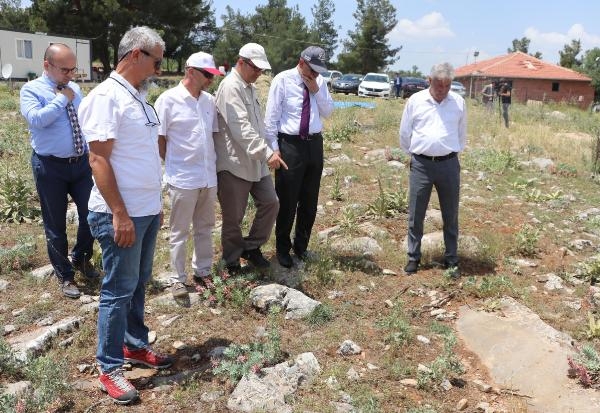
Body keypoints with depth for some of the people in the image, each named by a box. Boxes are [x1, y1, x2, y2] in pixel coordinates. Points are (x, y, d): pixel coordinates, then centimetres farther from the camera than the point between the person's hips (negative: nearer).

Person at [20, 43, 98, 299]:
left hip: (81, 163, 5)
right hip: (50, 167, -4)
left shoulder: (75, 89, 9)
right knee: (56, 224, 7)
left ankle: (81, 258, 35)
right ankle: (65, 276, 25)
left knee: (91, 213, 7)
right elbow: (35, 119, -25)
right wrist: (62, 99, -17)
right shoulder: (31, 90, -7)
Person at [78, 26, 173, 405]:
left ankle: (136, 345, 33)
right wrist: (120, 214, -22)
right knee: (119, 291, 2)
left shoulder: (139, 97, 12)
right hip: (122, 215, -8)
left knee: (139, 284, 18)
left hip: (148, 211, 8)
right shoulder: (106, 96, -15)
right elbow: (99, 160, -20)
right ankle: (110, 367, 16)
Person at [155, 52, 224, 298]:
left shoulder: (209, 100, 6)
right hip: (183, 179, -5)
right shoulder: (168, 100, -10)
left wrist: (213, 163, 8)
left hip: (209, 177, 6)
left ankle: (202, 271, 31)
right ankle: (178, 279, 19)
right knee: (179, 232, 7)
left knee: (205, 227, 16)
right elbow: (159, 139, -5)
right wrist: (173, 166, 0)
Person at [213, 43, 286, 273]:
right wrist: (267, 153, -30)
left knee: (270, 203, 7)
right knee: (233, 217, 3)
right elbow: (241, 128, -25)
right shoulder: (231, 87, -15)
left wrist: (266, 152, 14)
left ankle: (251, 247, 24)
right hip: (234, 163, -9)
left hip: (256, 162, 9)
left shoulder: (250, 87, 15)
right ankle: (232, 262, 20)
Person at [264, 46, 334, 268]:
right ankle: (283, 249, 20)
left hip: (314, 144, 5)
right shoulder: (282, 80, -6)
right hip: (290, 144, -5)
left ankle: (301, 247, 30)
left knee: (310, 201, 13)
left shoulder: (319, 82, 8)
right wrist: (274, 148, -10)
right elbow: (271, 117, -7)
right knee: (287, 201, 3)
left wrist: (316, 90, -7)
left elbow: (328, 111, 7)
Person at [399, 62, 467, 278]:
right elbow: (405, 133, 9)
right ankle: (413, 258, 19)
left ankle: (451, 260, 20)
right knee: (415, 215, 5)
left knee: (450, 216, 8)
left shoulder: (459, 102, 3)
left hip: (449, 164, 1)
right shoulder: (415, 101, -1)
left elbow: (461, 133, 15)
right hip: (421, 164, -1)